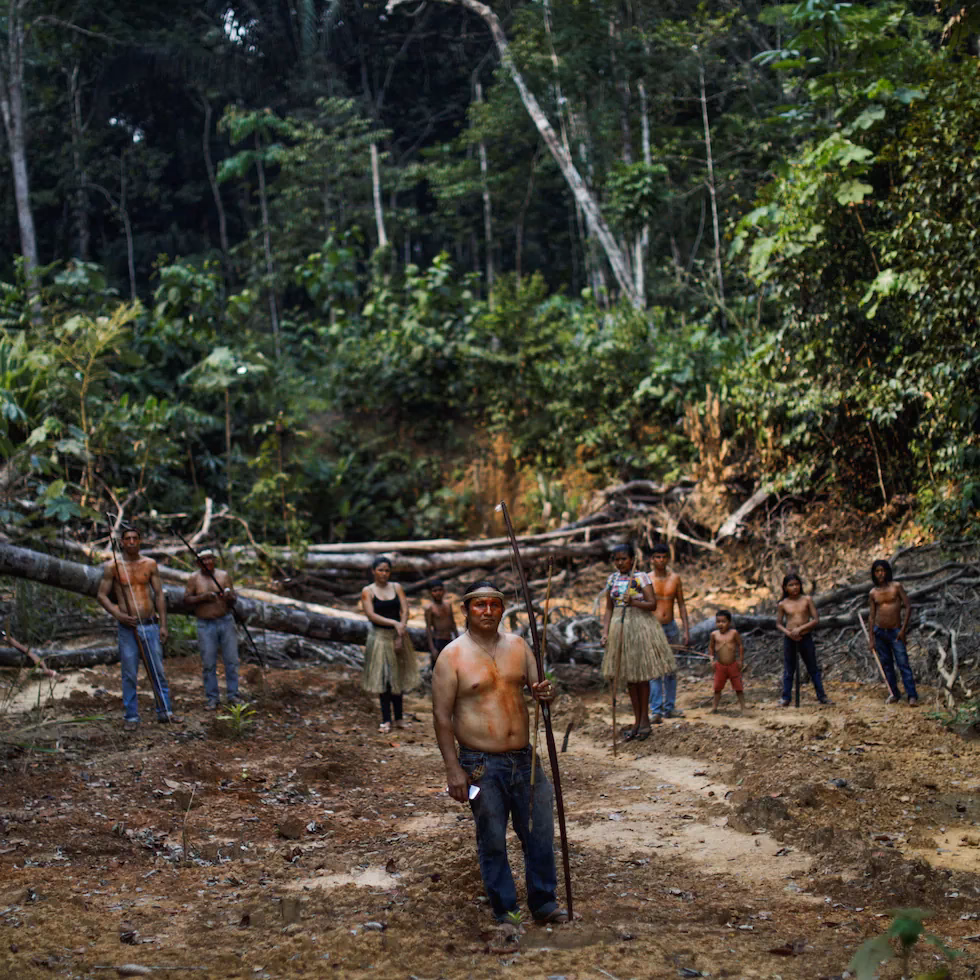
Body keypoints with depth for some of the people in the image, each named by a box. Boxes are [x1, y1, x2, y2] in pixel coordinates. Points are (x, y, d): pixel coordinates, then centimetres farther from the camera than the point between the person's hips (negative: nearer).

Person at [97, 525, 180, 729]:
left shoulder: (150, 565, 6)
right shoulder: (112, 567, 0)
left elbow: (159, 594, 9)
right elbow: (102, 595, 1)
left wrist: (163, 624, 4)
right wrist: (117, 614, -14)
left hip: (150, 624, 2)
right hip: (127, 627, -2)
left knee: (158, 671, 7)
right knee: (129, 674, 2)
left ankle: (164, 712, 17)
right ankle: (131, 716, 10)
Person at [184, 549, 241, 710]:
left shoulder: (224, 575, 3)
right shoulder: (194, 579, 1)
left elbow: (233, 600, 2)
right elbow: (186, 600, -1)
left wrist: (229, 597, -21)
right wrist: (202, 598, -16)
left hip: (226, 621, 1)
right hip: (205, 625, -1)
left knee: (231, 660, 2)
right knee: (208, 664, 0)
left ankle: (232, 695, 13)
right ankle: (212, 698, 10)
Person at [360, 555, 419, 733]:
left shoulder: (397, 588, 5)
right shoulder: (367, 591, -3)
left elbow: (405, 610, -2)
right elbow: (371, 615, -13)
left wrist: (401, 635, -13)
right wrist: (394, 623, -23)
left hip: (397, 635, 3)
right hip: (379, 637, -3)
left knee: (398, 676, 6)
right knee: (382, 677, -2)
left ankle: (398, 718, 14)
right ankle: (386, 720, 3)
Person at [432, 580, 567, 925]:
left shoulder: (517, 645, 7)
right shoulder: (452, 656, -7)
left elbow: (536, 686, 14)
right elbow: (442, 715, -8)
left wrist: (544, 693, -13)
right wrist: (453, 769, -12)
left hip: (524, 758, 5)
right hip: (481, 764, -4)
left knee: (540, 832, 9)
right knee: (492, 841, 5)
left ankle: (543, 903, 25)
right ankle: (505, 910, 19)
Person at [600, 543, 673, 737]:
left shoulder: (641, 577, -6)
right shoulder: (612, 579, 9)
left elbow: (653, 604, -11)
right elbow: (609, 609, 11)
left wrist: (633, 602, -25)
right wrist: (605, 632, 2)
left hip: (640, 628, -5)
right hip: (620, 628, 5)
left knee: (641, 676, 1)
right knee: (629, 677, 8)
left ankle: (645, 719, 12)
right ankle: (637, 721, 16)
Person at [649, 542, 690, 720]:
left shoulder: (675, 578, 4)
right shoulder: (647, 580, -5)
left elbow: (681, 605, 8)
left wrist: (686, 630, 3)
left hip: (671, 627, 4)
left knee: (671, 669, 8)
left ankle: (669, 707, 16)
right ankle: (656, 710, -7)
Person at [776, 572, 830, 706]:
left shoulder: (807, 600, -1)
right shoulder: (782, 604, 1)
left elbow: (816, 619, -4)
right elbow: (778, 624, 5)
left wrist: (800, 629, -14)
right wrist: (789, 633, -13)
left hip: (806, 637, 0)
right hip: (789, 639, 0)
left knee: (813, 669, 8)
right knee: (788, 670, 5)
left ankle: (821, 696, 14)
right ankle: (786, 699, 10)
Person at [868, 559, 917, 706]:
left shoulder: (896, 586, -2)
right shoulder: (873, 593, 6)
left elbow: (908, 607, -4)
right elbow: (872, 616, 9)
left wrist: (903, 629, -11)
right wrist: (871, 638, 4)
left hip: (895, 632, -4)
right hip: (879, 632, 4)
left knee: (903, 663, -10)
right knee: (886, 664, 7)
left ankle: (912, 696, -13)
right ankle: (894, 694, 16)